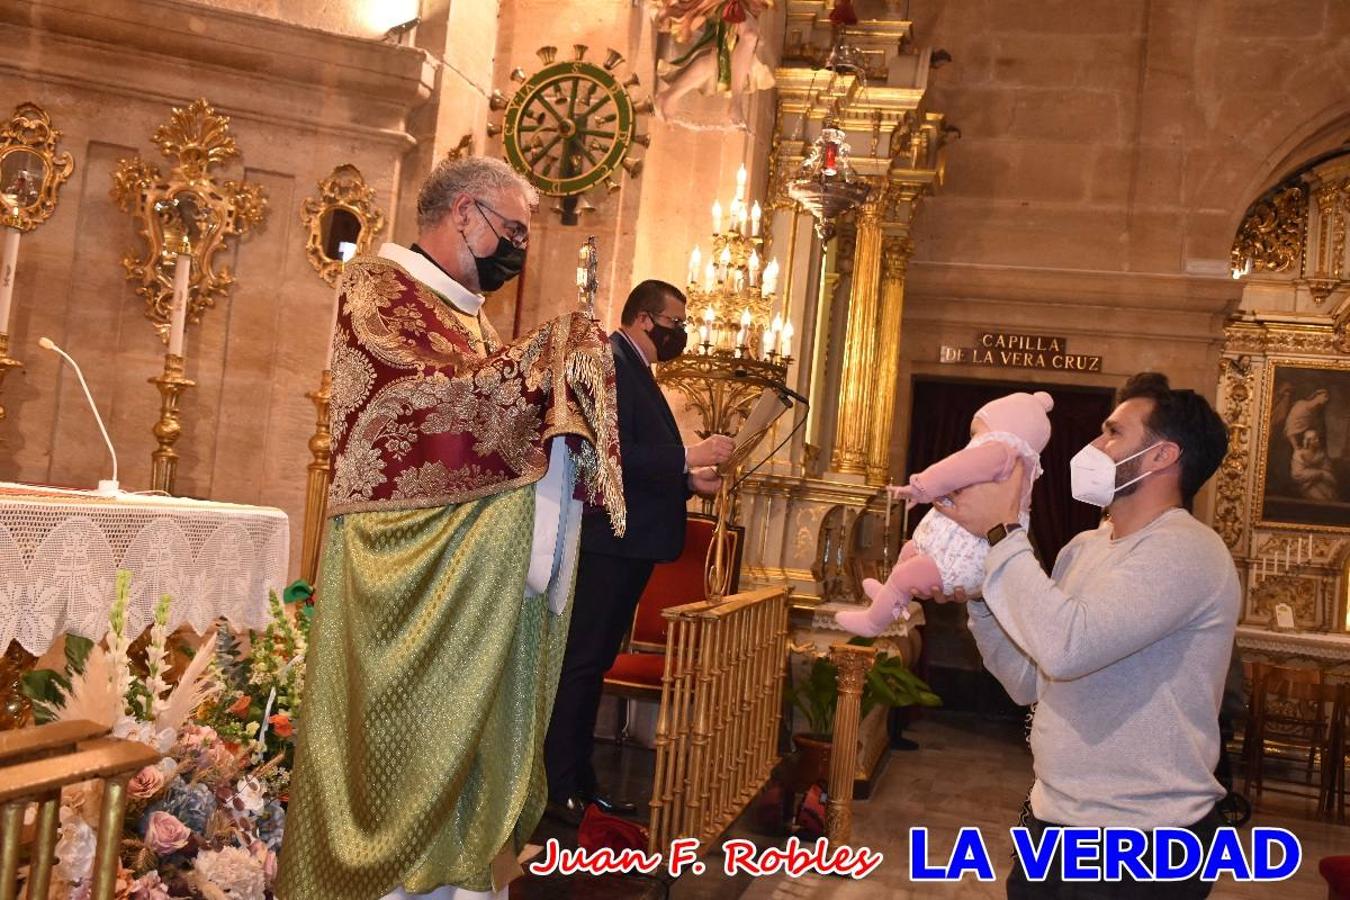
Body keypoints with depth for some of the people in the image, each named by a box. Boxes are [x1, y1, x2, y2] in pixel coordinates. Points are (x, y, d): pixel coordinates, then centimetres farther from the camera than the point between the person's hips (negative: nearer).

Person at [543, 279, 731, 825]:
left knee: (594, 663, 13)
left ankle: (579, 781, 22)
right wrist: (689, 457, -20)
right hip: (609, 540, -10)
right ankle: (561, 791, 3)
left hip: (631, 543, 10)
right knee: (582, 663, -4)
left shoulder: (634, 370, 19)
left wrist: (689, 479, 10)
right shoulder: (611, 363, -12)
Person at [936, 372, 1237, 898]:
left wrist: (1002, 531, -21)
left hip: (1140, 843, -7)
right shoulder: (1085, 547, 7)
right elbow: (1028, 682, 8)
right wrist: (977, 596, -4)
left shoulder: (1185, 550, -18)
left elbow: (1064, 646, -32)